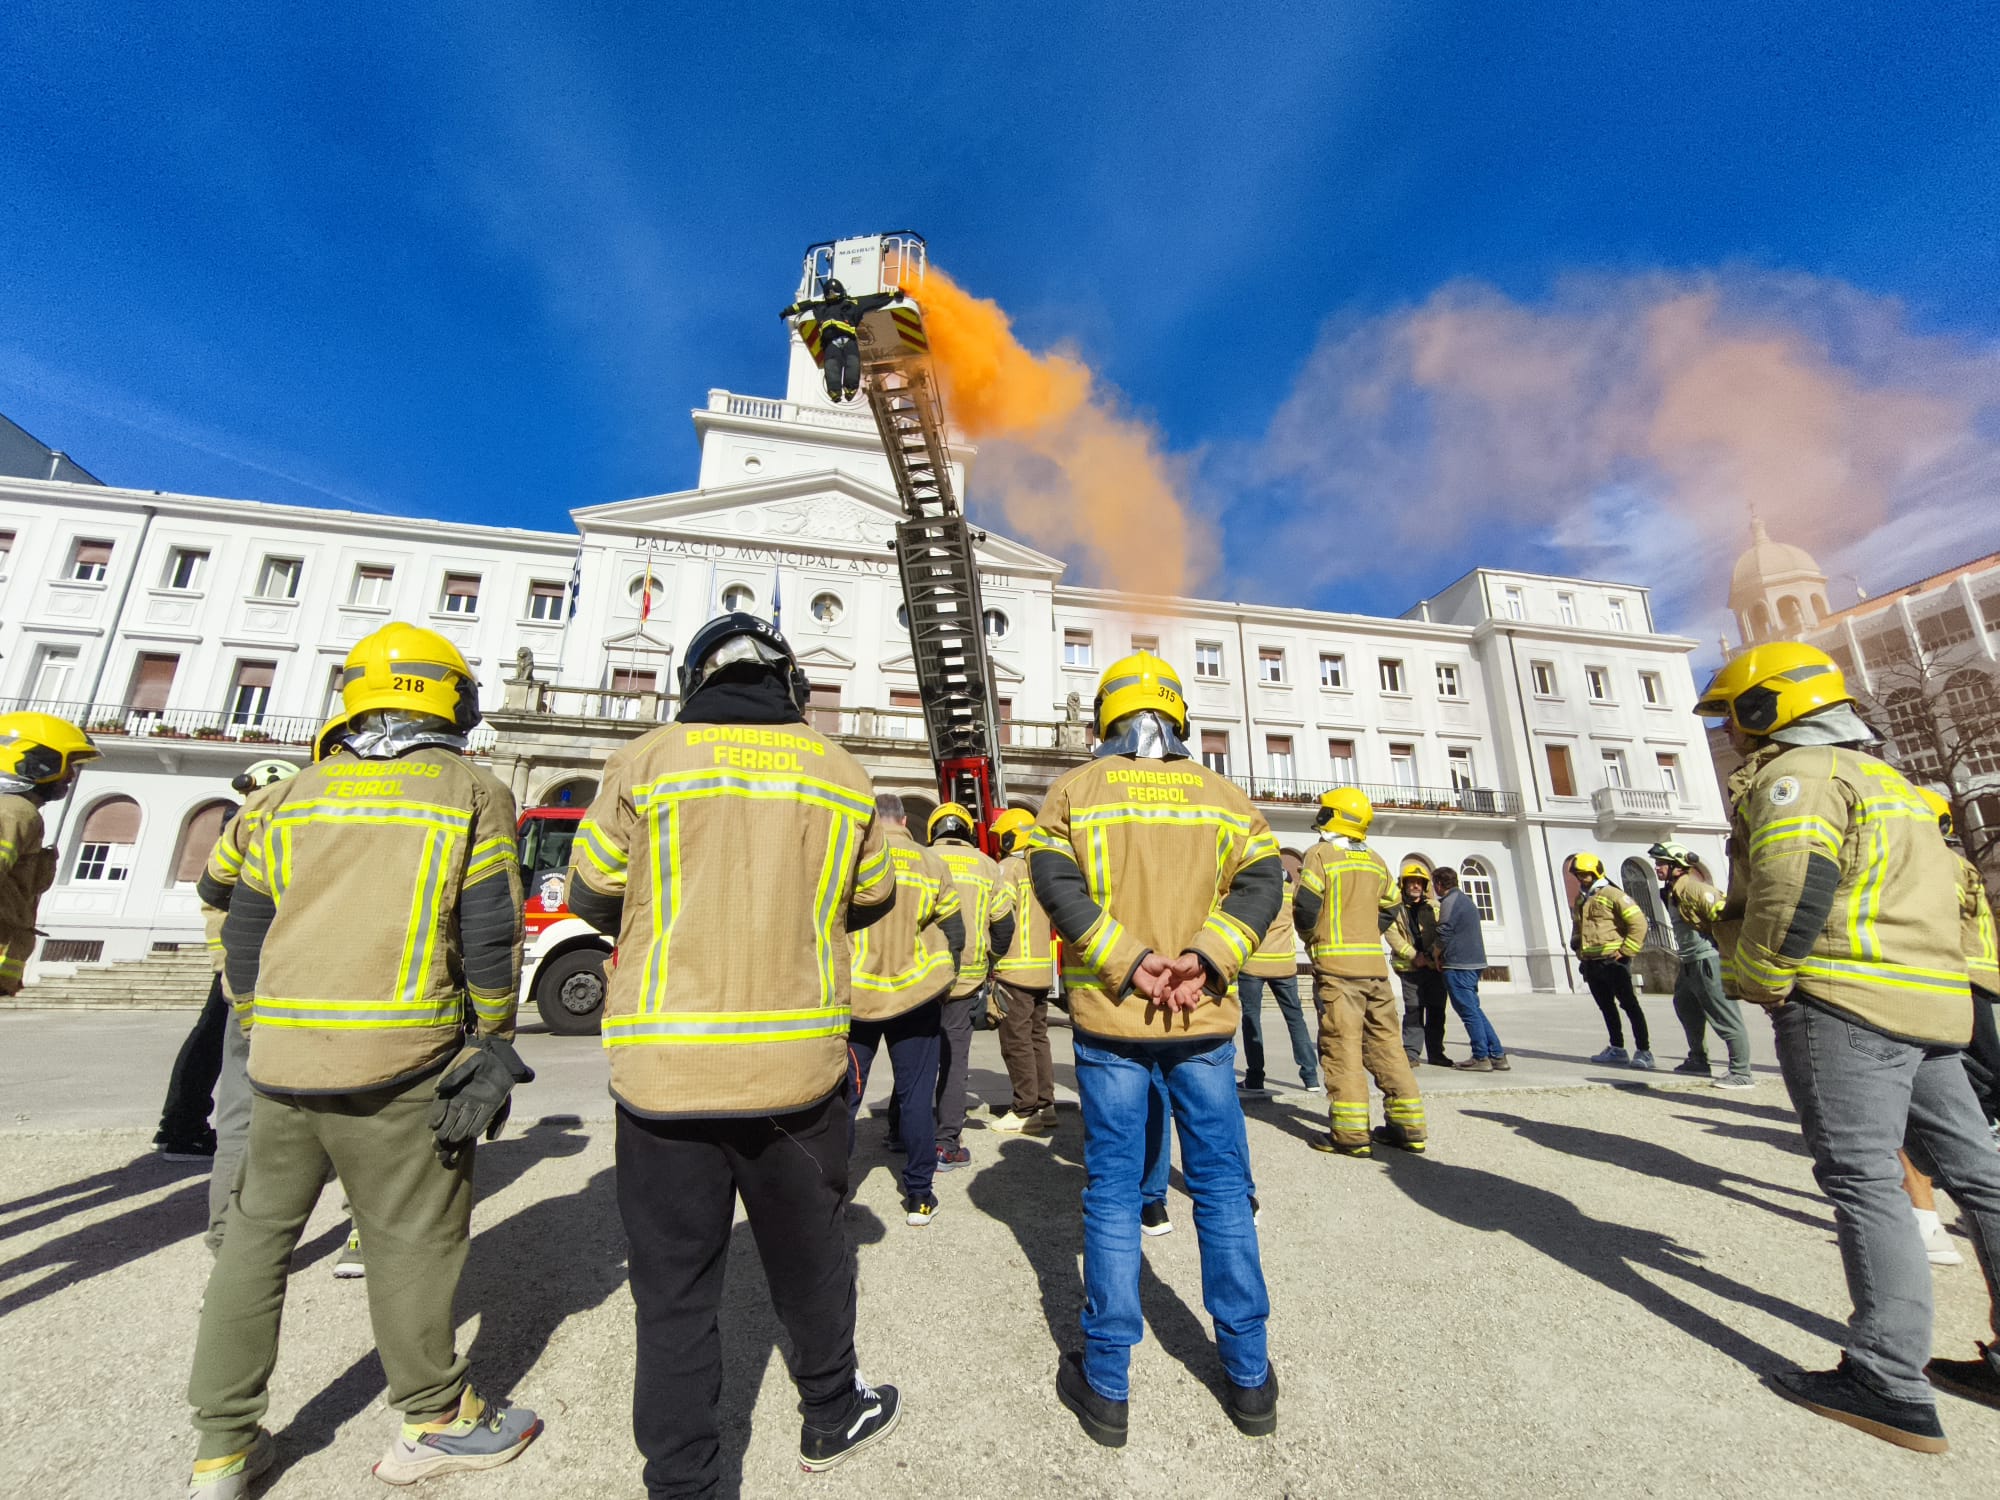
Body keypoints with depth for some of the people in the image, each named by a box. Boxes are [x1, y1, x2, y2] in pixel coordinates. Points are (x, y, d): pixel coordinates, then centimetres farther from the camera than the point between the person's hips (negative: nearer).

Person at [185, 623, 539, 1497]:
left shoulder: (295, 795, 10)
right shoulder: (471, 793, -4)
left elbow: (243, 936, 14)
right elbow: (490, 937, -7)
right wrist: (495, 1042, 4)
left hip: (281, 1062, 5)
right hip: (399, 1062, -4)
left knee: (257, 1236, 21)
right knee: (415, 1241, 9)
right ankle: (434, 1423, 26)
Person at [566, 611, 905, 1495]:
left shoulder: (646, 761, -4)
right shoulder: (840, 772, 1)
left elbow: (592, 895, 4)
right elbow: (873, 898, 10)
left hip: (665, 1063, -1)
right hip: (797, 1058, 2)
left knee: (674, 1285, 16)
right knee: (807, 1253, 23)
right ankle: (831, 1415, 45)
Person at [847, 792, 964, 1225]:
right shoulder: (930, 863, 1)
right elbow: (954, 935, 4)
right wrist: (940, 984, 17)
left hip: (854, 995, -1)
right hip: (916, 995, 1)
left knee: (843, 1094, 13)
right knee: (916, 1094, 11)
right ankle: (919, 1195, 19)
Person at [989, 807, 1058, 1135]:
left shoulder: (1008, 868, -9)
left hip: (1015, 969, -8)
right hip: (1042, 967, 8)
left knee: (1016, 1041, 0)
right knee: (1038, 1037, 14)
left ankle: (1026, 1112, 5)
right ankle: (1045, 1105, 20)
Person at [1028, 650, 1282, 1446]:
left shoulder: (1075, 790, 0)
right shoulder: (1221, 793, 6)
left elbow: (1056, 881, -12)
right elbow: (1261, 879, -4)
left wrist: (1129, 963, -14)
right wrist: (1206, 958, -12)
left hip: (1110, 1019, -1)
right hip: (1204, 1020, 2)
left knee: (1112, 1191, 10)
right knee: (1221, 1186, 16)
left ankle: (1106, 1385, 24)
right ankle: (1249, 1377, 30)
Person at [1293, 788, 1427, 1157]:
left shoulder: (1320, 854, -6)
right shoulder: (1375, 861, 12)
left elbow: (1306, 907, -12)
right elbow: (1391, 909, 17)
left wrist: (1313, 940, 6)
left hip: (1336, 965, -6)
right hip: (1374, 964, 6)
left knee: (1342, 1045, -3)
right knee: (1384, 1041, 13)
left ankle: (1351, 1133, -2)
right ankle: (1408, 1126, 18)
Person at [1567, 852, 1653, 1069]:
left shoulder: (1612, 895, -9)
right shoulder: (1580, 900, 15)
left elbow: (1638, 922, -14)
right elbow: (1577, 928, 28)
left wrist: (1625, 950, -15)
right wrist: (1577, 948, 16)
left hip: (1612, 961, -8)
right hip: (1590, 963, 8)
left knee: (1630, 1005, -3)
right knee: (1606, 1007, 14)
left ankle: (1644, 1051, 1)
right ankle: (1617, 1048, 23)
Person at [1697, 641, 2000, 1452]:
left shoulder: (1795, 772, -8)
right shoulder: (1883, 777, 22)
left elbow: (1791, 883, -21)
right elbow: (1927, 891, 23)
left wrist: (1755, 977, -10)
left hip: (1840, 1002, -10)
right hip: (1926, 1001, 10)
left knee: (1862, 1181, -6)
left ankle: (1889, 1384, -2)